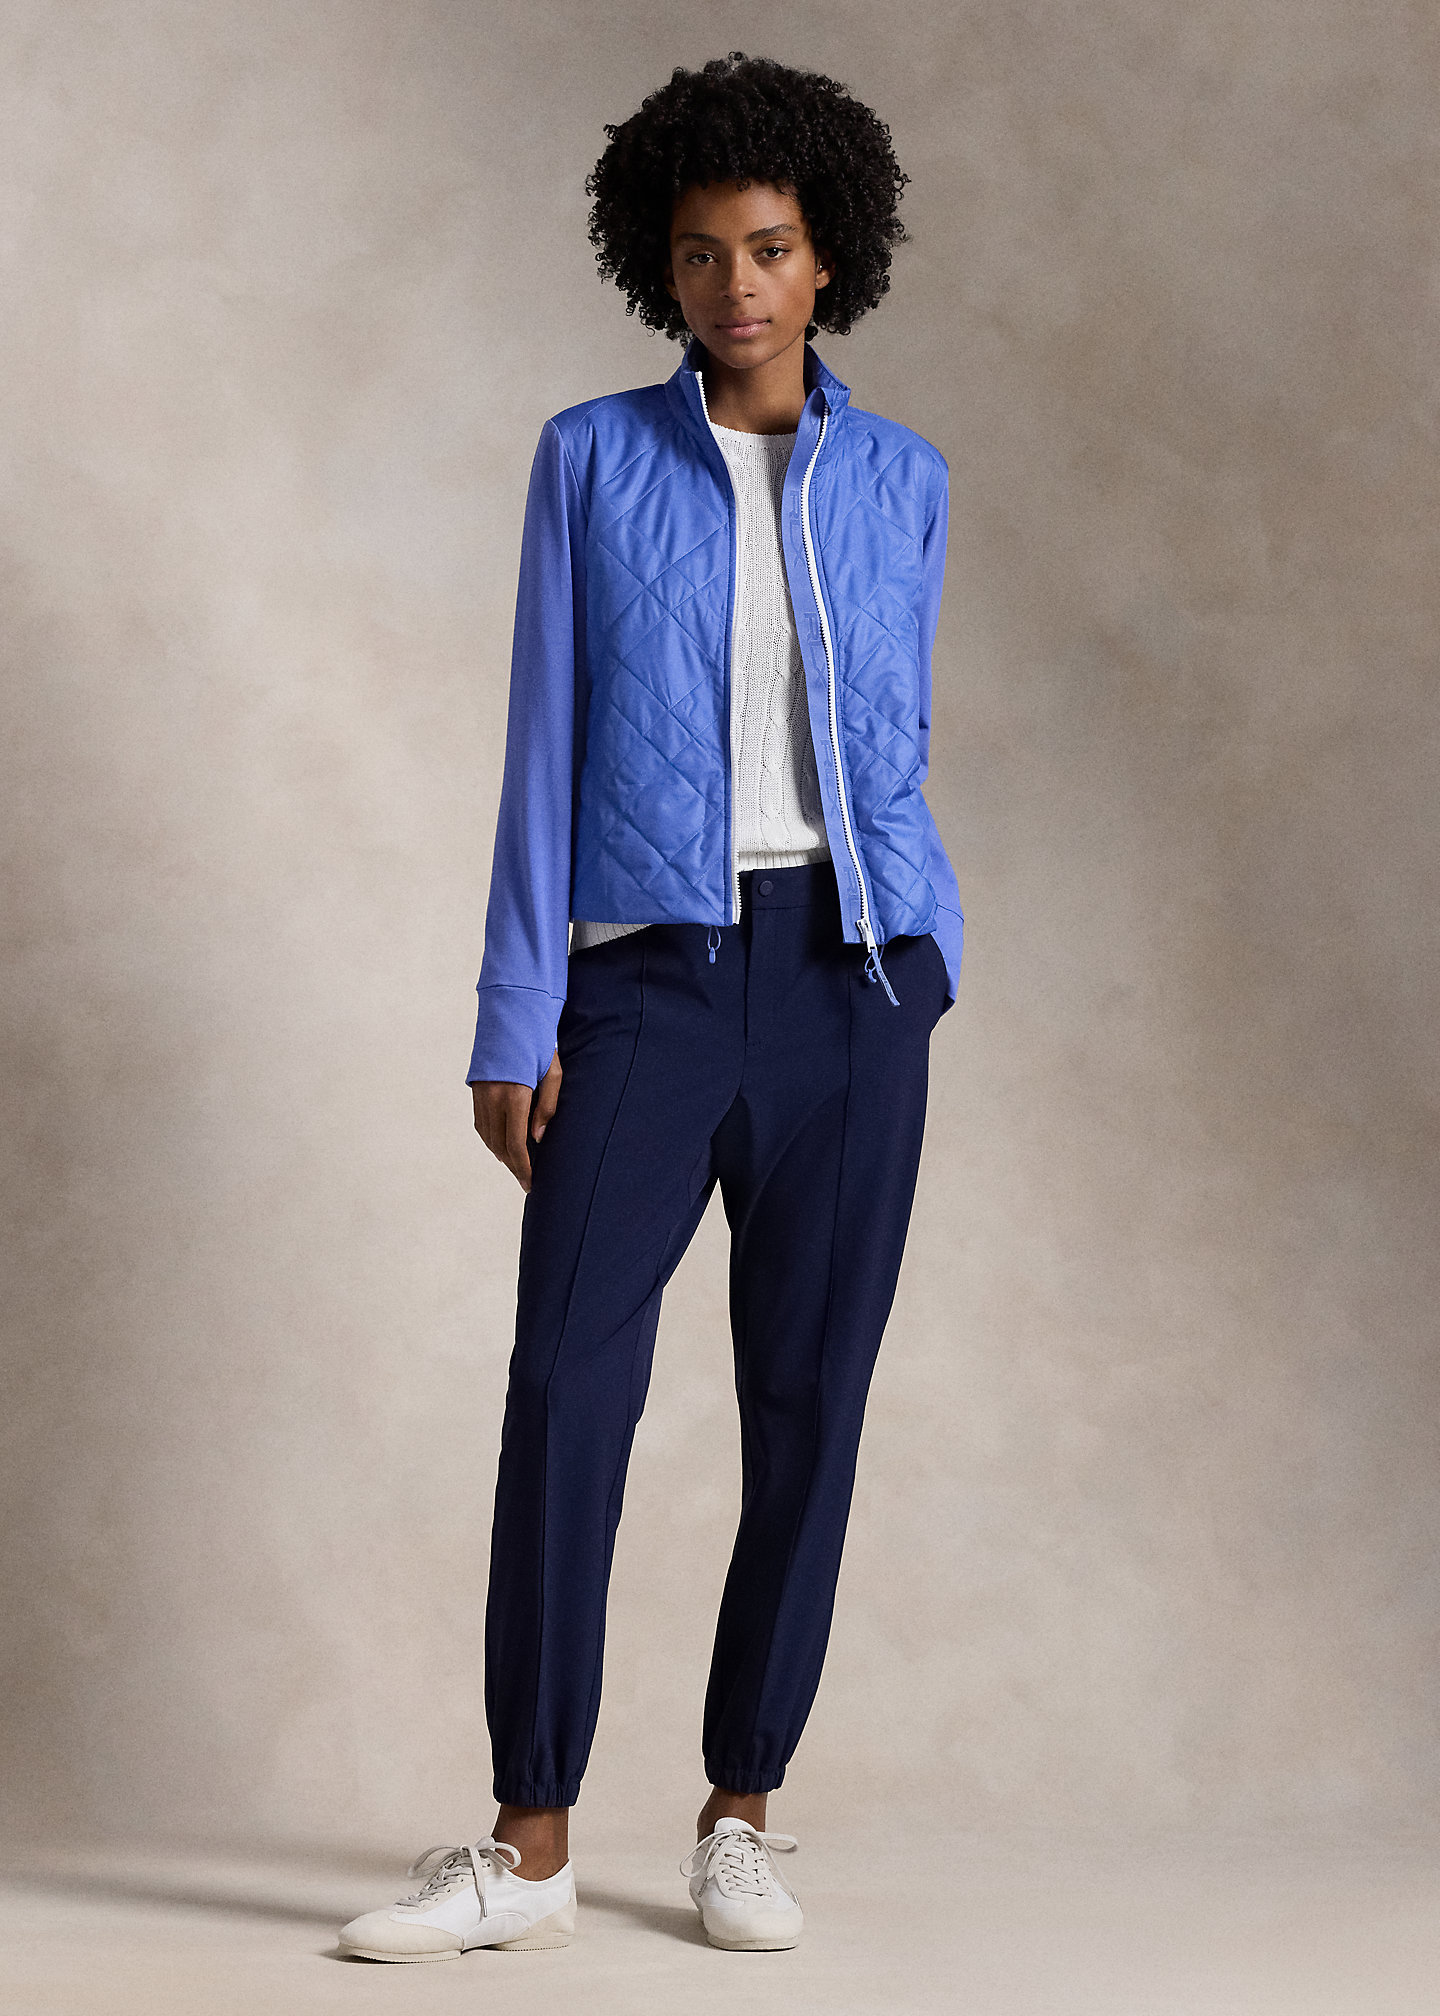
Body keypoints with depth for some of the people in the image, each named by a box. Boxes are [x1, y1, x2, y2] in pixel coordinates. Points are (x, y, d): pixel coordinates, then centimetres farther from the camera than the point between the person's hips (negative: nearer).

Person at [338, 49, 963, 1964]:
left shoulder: (899, 479, 9)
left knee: (809, 1394, 2)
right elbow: (547, 748, 2)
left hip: (850, 970, 2)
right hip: (645, 967, -1)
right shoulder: (590, 460, 5)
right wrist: (517, 1021, -3)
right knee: (569, 1380, -11)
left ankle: (742, 1820, 13)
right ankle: (530, 1845, -5)